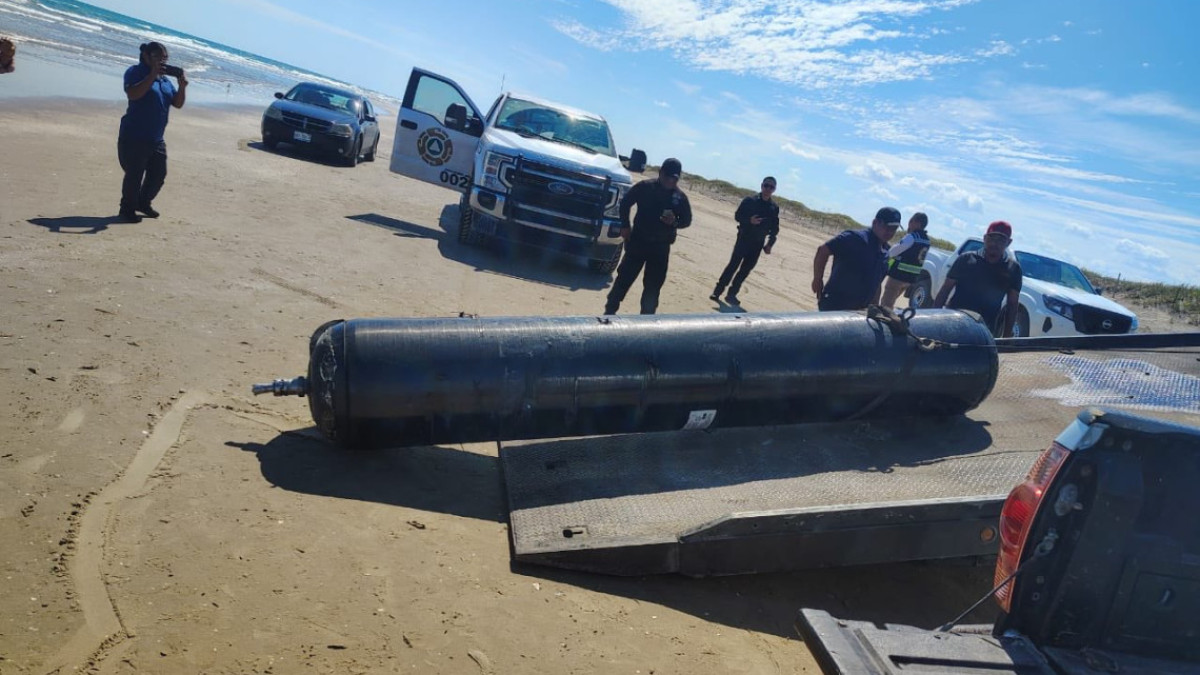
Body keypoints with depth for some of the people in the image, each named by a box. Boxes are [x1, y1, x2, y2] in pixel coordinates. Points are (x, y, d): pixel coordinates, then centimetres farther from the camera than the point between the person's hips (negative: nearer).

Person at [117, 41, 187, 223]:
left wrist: (182, 86, -8)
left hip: (156, 140, 7)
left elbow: (177, 103, 10)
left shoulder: (165, 79, 14)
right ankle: (127, 209, 11)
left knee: (159, 174, 13)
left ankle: (143, 203, 33)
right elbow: (133, 94, -25)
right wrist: (152, 75, -27)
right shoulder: (135, 72, -8)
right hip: (134, 137, -7)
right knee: (134, 175, -4)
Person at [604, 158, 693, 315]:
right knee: (625, 277, 2)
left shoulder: (680, 197, -1)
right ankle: (610, 311, 14)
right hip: (638, 241, -2)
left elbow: (687, 220, 7)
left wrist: (675, 222, -15)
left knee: (653, 285, 5)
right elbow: (625, 203, 3)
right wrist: (625, 226, -2)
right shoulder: (645, 187, -6)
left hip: (661, 247, 2)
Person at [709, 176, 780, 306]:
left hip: (758, 243, 3)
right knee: (733, 265, -7)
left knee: (745, 269, 4)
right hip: (744, 238, -3)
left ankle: (732, 294, 11)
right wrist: (749, 220, -22)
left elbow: (775, 228, 9)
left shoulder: (774, 207, 5)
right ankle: (717, 290, -2)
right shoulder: (750, 200, -4)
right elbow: (738, 215, -4)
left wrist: (770, 244, 1)